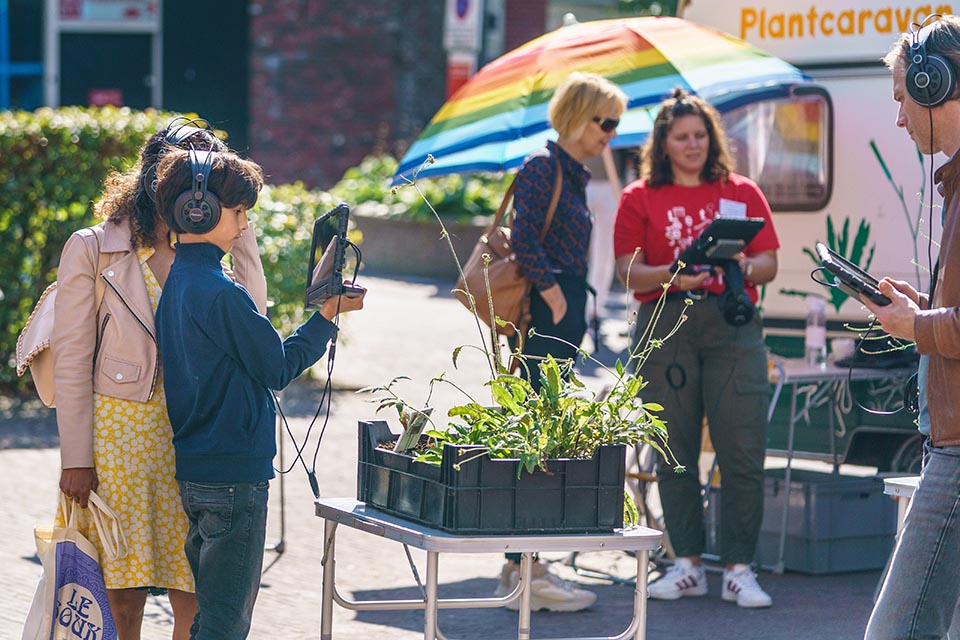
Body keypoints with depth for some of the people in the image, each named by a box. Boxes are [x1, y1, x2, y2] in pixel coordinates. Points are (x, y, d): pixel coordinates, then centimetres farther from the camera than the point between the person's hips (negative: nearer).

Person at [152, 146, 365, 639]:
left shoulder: (174, 283, 10)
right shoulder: (221, 294, -19)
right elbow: (279, 367, -9)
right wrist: (329, 315, -1)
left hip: (192, 472, 9)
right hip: (233, 475, -9)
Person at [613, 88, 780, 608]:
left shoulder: (742, 193, 13)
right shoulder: (640, 199, 10)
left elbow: (769, 265, 10)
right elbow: (628, 272, 2)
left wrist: (744, 266, -13)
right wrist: (673, 277, -16)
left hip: (732, 324, 0)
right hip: (664, 326, 0)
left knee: (743, 452, -8)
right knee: (674, 452, 2)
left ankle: (739, 569, -2)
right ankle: (688, 565, 12)